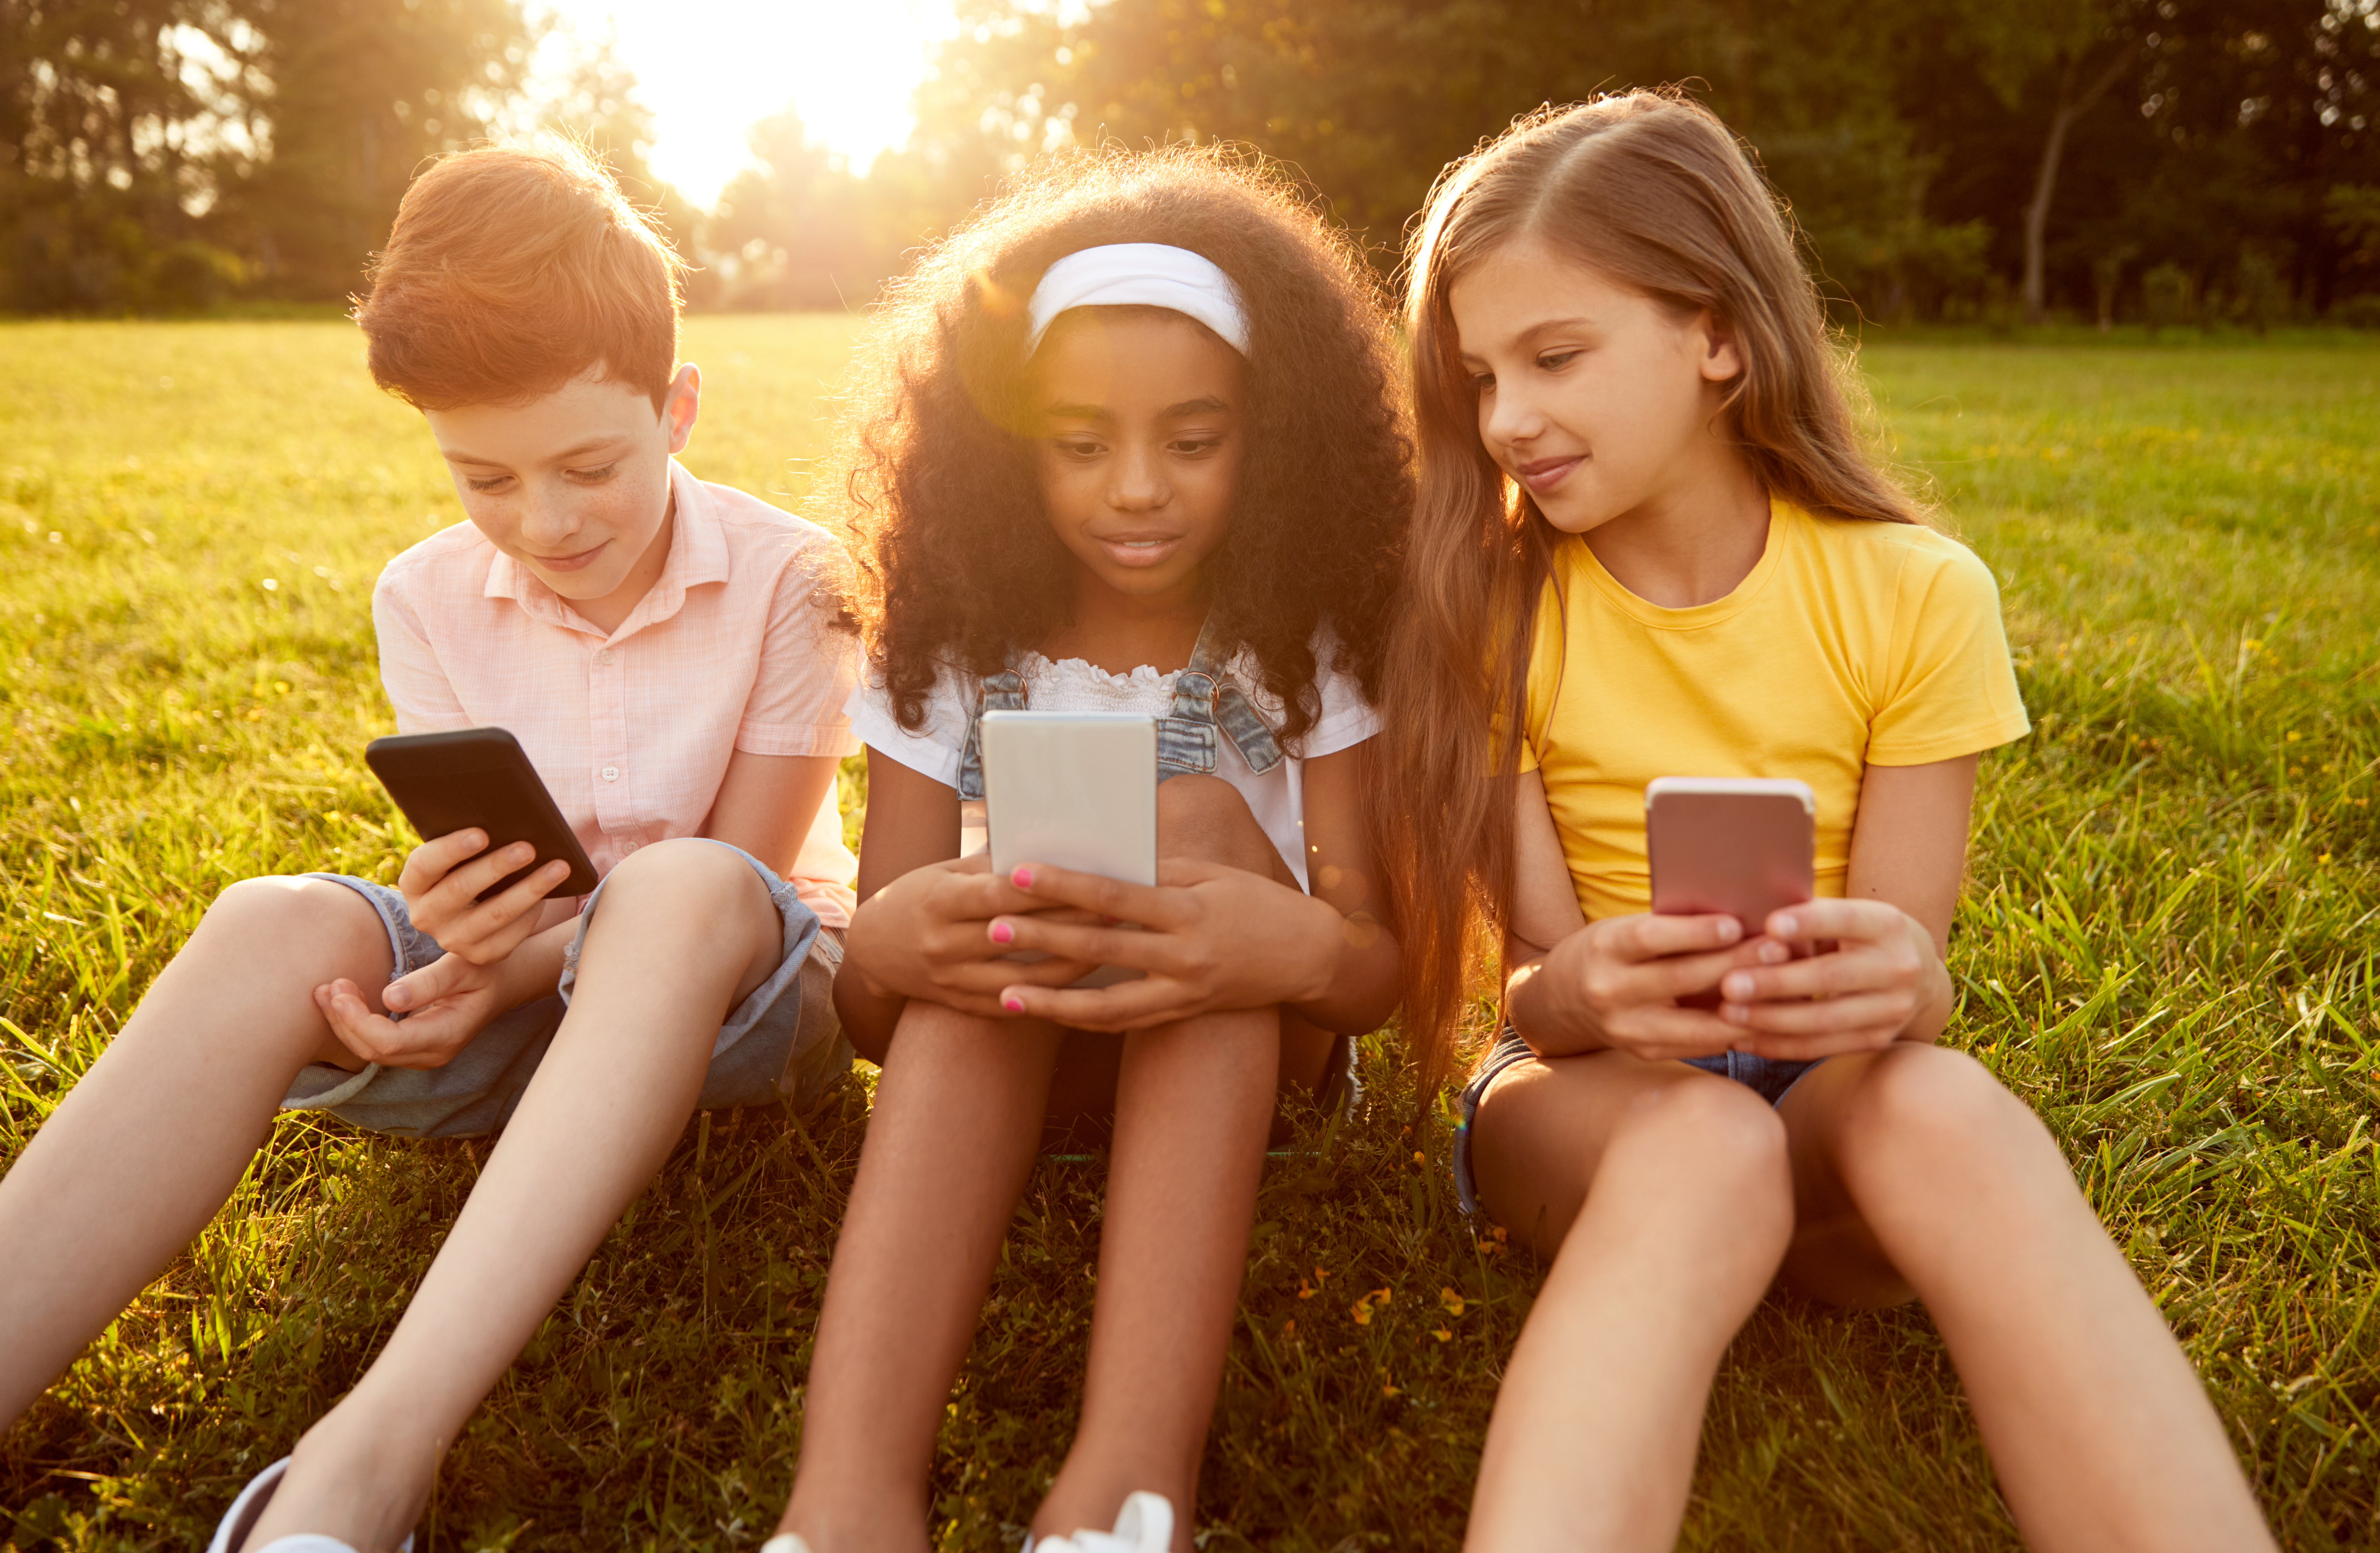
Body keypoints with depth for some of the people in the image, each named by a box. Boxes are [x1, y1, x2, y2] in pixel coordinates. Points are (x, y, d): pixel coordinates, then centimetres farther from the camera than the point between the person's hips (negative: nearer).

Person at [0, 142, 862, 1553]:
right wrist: (453, 936, -30)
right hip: (512, 982, 3)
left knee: (685, 896, -39)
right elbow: (481, 874, -3)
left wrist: (513, 969, -28)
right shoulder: (430, 599, -2)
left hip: (746, 997, -2)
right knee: (274, 928, -28)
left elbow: (732, 871, -12)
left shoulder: (786, 577, -12)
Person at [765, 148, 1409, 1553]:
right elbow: (867, 1014, -8)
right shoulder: (956, 649, -4)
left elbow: (1381, 969, -11)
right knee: (983, 944, -31)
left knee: (1202, 811, -29)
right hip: (1024, 1060, 1)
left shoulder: (1307, 645, -5)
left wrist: (1303, 949, -38)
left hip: (1251, 1060, 0)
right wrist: (895, 945, -36)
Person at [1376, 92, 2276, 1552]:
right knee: (1702, 1146, -37)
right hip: (1588, 1091, 0)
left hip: (1835, 1091, 1)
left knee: (1944, 1109, -35)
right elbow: (1535, 982, -9)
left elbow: (1910, 969, -8)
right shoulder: (1490, 605, -6)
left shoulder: (1916, 594, -6)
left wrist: (1897, 982, -33)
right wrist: (1587, 989, -34)